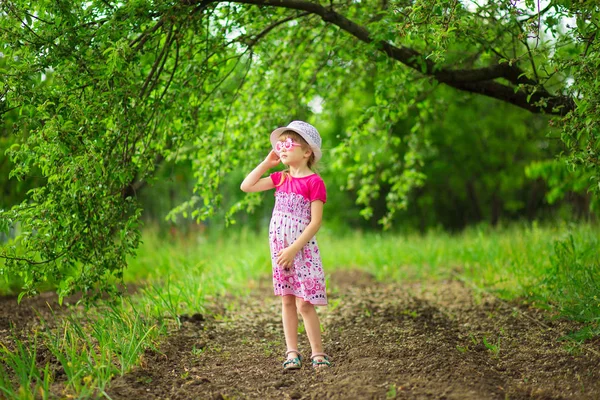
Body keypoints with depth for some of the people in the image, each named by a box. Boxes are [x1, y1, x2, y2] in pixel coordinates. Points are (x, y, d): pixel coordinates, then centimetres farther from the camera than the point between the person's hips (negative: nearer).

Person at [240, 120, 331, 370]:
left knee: (304, 303, -7)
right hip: (279, 249, 6)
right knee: (287, 301, 8)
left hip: (302, 249, -6)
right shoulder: (280, 178, 11)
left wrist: (293, 249, -18)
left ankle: (318, 353, 4)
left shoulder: (314, 182, -10)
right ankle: (292, 352, 14)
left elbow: (315, 222, -14)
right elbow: (246, 186, 12)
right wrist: (267, 163, 8)